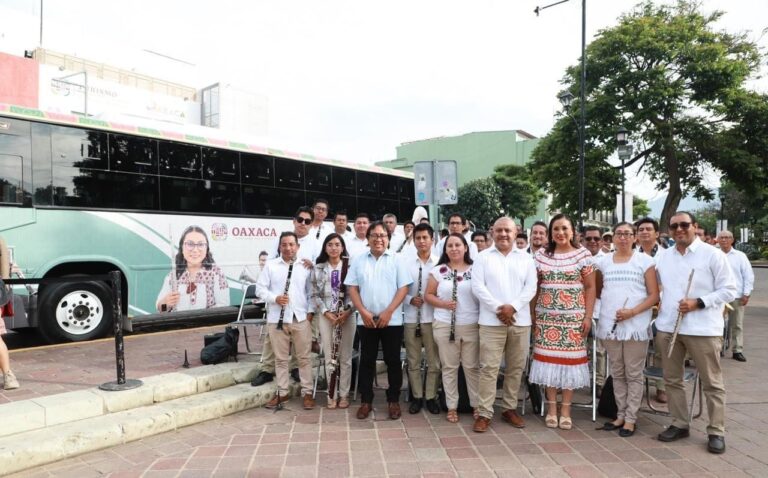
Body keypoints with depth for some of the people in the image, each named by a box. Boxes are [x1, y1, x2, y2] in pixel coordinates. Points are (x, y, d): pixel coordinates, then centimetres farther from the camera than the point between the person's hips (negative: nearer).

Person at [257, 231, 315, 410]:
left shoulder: (305, 266, 5)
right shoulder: (270, 265, 4)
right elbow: (260, 288, 1)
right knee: (280, 358, 10)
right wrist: (275, 298, -15)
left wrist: (311, 311, -1)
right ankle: (282, 392, 22)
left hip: (301, 318, 0)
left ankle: (307, 392, 15)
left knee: (304, 357, 6)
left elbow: (311, 291, 8)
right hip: (277, 318, 1)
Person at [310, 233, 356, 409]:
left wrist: (348, 310, -15)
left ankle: (344, 394, 14)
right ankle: (332, 395, 13)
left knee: (346, 357, 4)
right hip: (326, 315, 1)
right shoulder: (318, 268, 7)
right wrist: (326, 312, -9)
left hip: (347, 314, -1)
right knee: (329, 357, 5)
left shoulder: (350, 266, 2)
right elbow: (315, 294, 4)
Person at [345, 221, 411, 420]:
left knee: (393, 361, 6)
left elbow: (403, 288, -5)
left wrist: (388, 312, -14)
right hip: (366, 320, 2)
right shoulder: (358, 260, 5)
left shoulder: (397, 260, 0)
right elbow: (352, 287, 2)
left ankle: (394, 400, 20)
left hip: (392, 320, -1)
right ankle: (366, 401, 19)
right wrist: (363, 311, -9)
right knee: (367, 360, 8)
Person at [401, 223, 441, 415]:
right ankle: (417, 397, 24)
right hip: (411, 317, 1)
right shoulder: (404, 261, 0)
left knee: (434, 361, 7)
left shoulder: (440, 262, -2)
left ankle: (431, 397, 22)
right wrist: (410, 299, -14)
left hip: (433, 317, -1)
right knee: (413, 361, 10)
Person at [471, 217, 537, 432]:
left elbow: (531, 287, 1)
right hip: (491, 321, -2)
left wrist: (513, 307, -13)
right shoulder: (483, 257, 3)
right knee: (489, 368, -3)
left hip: (520, 321, 3)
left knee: (516, 368, 10)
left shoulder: (525, 258, 9)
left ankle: (510, 408, 24)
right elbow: (477, 287, -5)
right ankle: (484, 413, 3)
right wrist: (497, 308, -15)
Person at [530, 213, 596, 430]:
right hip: (546, 315, 2)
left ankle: (566, 409, 14)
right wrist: (532, 314, 5)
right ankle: (551, 407, 16)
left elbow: (590, 287, 1)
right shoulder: (541, 255, 7)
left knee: (570, 359, 1)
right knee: (548, 359, 3)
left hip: (573, 316, -2)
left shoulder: (583, 254, 1)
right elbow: (534, 287, 10)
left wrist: (588, 316, -5)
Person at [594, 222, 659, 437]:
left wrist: (632, 311, -15)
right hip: (609, 324, 3)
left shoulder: (644, 260, 0)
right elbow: (597, 290, 18)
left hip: (636, 325, -3)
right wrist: (610, 302, 0)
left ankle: (631, 418, 13)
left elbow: (654, 295, -4)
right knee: (617, 373, 12)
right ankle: (620, 415, 23)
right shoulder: (603, 261, 9)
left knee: (634, 374, 3)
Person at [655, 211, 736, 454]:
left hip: (703, 328, -4)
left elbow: (729, 290, -5)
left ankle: (716, 432, 16)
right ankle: (680, 424, 25)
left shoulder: (713, 254, -4)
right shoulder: (662, 256, 9)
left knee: (712, 382, 5)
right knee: (672, 379, 12)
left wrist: (699, 303, -16)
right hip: (668, 327, 4)